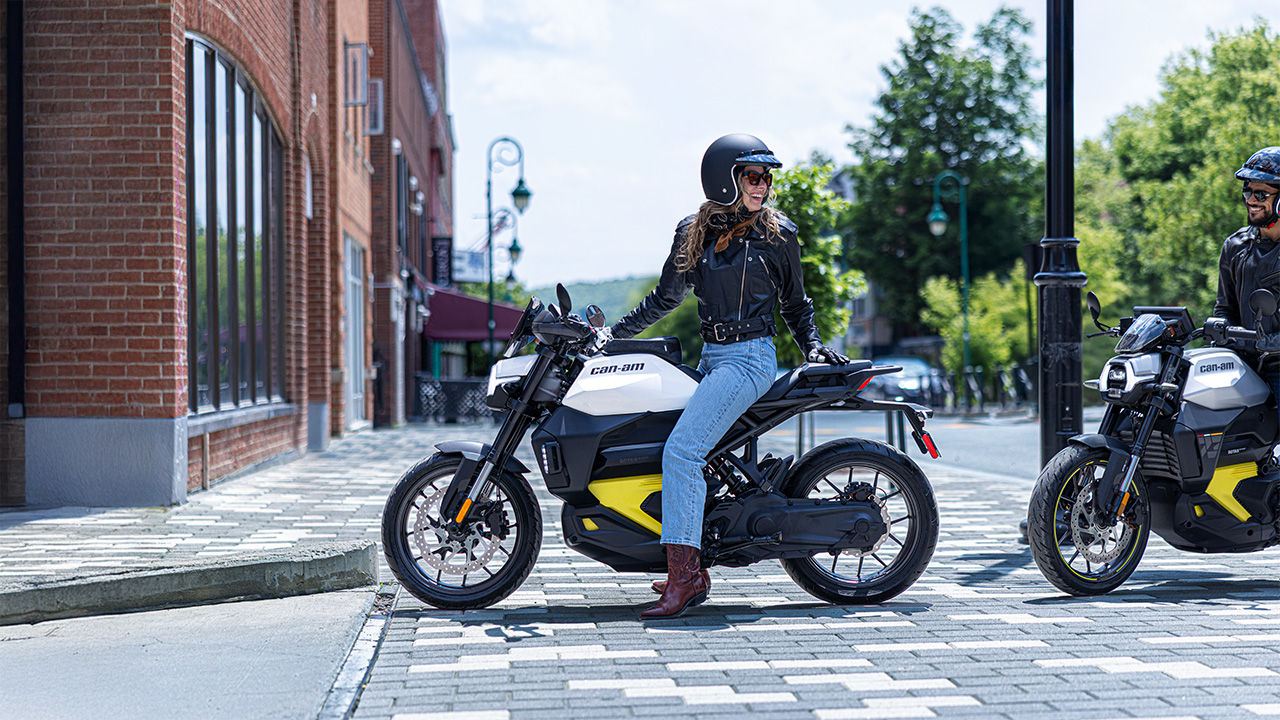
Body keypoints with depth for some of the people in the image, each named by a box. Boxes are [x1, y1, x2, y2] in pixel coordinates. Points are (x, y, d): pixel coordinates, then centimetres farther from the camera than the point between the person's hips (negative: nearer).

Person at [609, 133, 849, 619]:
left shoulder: (777, 234, 2)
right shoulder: (693, 232, 11)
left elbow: (794, 302, 13)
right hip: (710, 356, 7)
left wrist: (813, 345, 0)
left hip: (750, 356, -7)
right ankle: (693, 574, 8)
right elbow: (666, 297, 19)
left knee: (682, 449, -22)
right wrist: (612, 333, 15)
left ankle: (682, 579, -26)